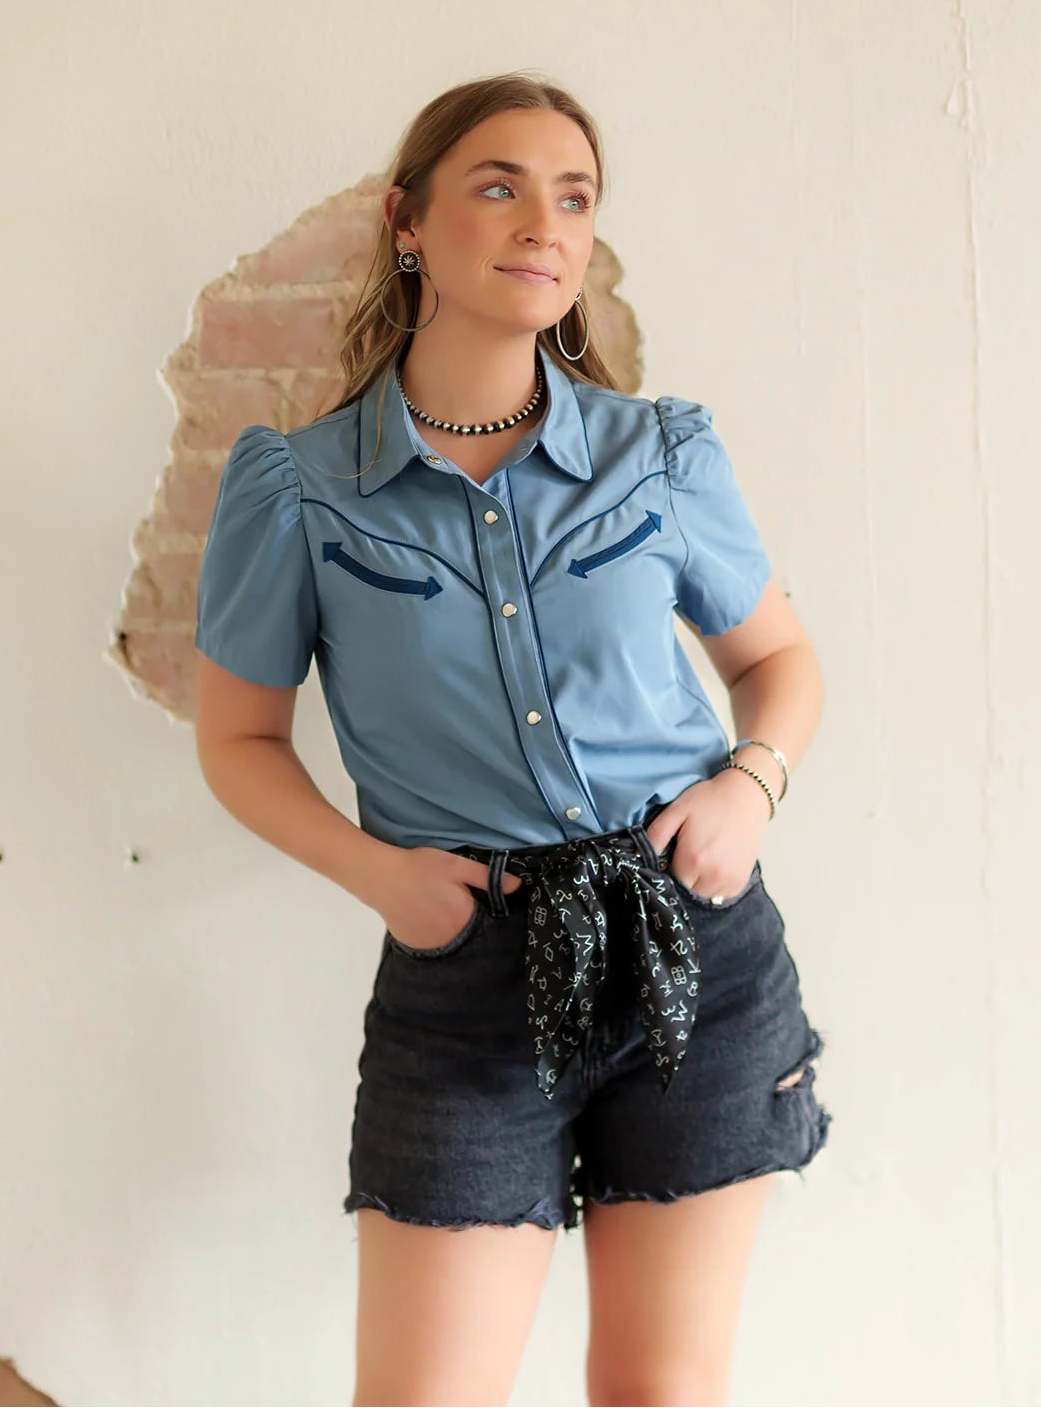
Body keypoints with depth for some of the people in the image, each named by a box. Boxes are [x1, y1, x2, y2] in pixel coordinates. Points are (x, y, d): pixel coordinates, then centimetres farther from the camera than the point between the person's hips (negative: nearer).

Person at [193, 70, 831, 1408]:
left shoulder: (665, 454, 1)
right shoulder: (297, 486, -3)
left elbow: (779, 658, 15)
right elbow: (237, 738, 6)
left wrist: (750, 783, -5)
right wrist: (372, 869, -10)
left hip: (699, 945, 2)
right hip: (469, 966, -1)